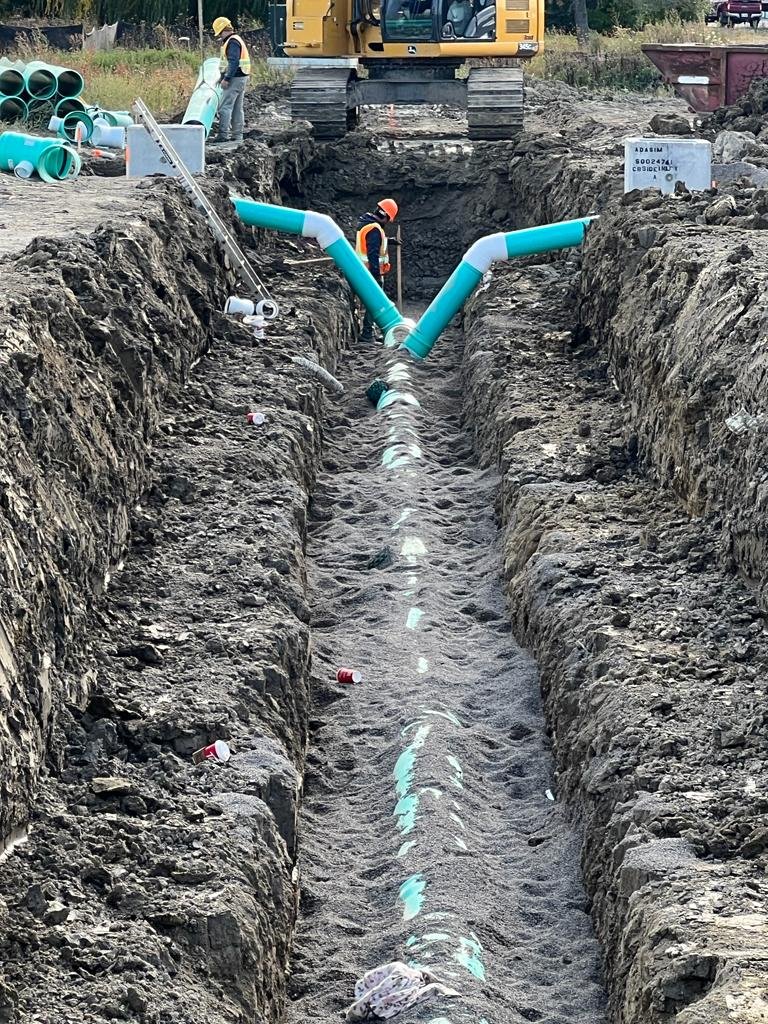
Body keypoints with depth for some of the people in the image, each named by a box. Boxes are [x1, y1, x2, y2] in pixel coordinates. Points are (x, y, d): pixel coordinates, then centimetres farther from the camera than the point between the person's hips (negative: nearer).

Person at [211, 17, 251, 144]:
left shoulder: (232, 42, -14)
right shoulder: (236, 39, 19)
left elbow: (233, 62, -23)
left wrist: (226, 79, -23)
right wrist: (222, 76, 25)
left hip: (235, 79, -11)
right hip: (241, 78, 11)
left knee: (225, 106, -10)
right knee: (237, 108, 12)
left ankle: (223, 134, -12)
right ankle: (237, 135, 15)